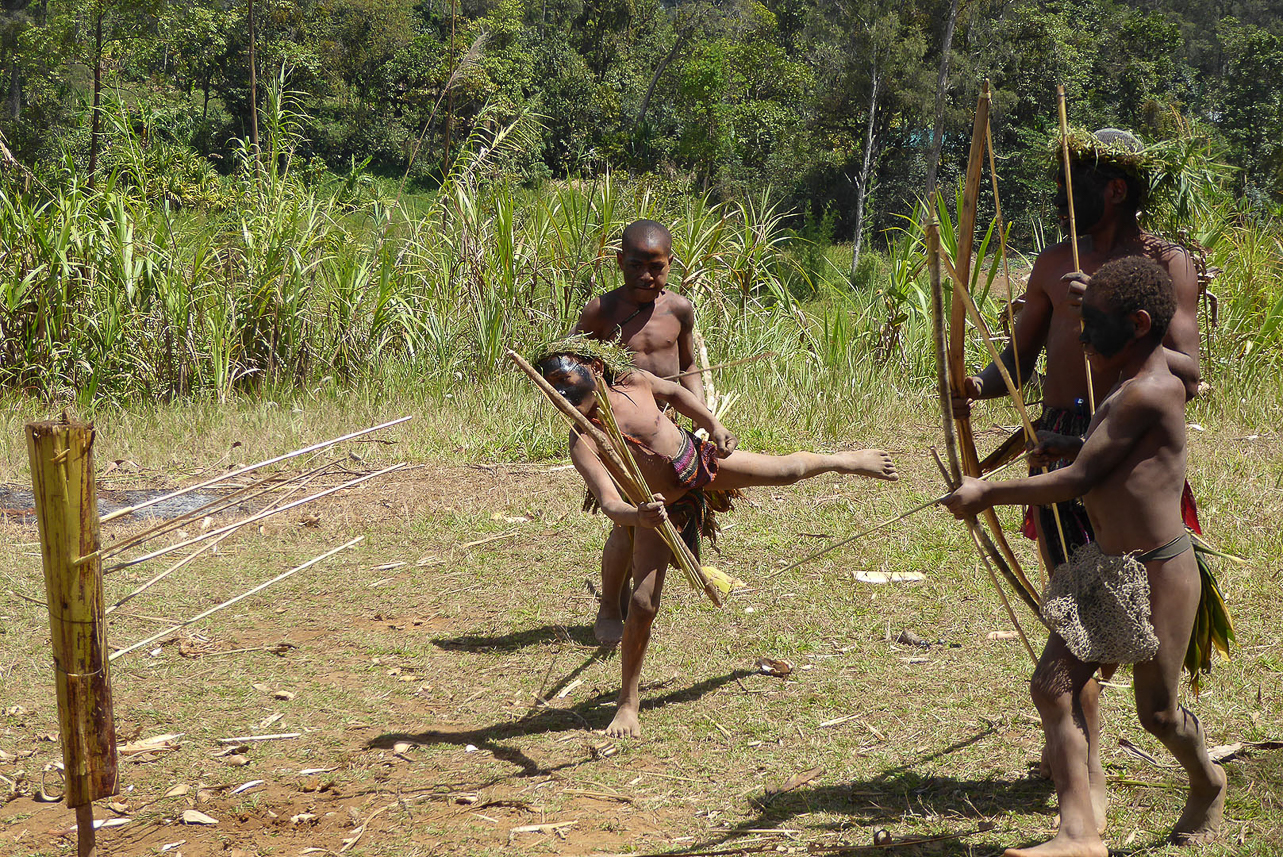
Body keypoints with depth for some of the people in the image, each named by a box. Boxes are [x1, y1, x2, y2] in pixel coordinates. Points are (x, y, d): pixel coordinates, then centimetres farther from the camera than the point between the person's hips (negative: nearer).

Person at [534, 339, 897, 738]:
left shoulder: (634, 381, -19)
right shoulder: (583, 443, -29)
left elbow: (675, 392, 4)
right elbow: (609, 503, -40)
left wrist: (715, 425, -4)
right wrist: (638, 516, -60)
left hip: (700, 459, 3)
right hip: (663, 509, -3)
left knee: (790, 469, 19)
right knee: (642, 605, -12)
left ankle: (851, 460, 54)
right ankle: (628, 702, 7)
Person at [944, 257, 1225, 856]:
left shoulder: (1146, 394, -21)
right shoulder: (1140, 381, 9)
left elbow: (1077, 481, -21)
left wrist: (988, 493, -13)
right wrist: (1069, 444, 16)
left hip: (1156, 574, -9)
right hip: (1106, 568, 9)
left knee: (1155, 711, 10)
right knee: (1054, 687, -3)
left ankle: (1207, 784, 39)